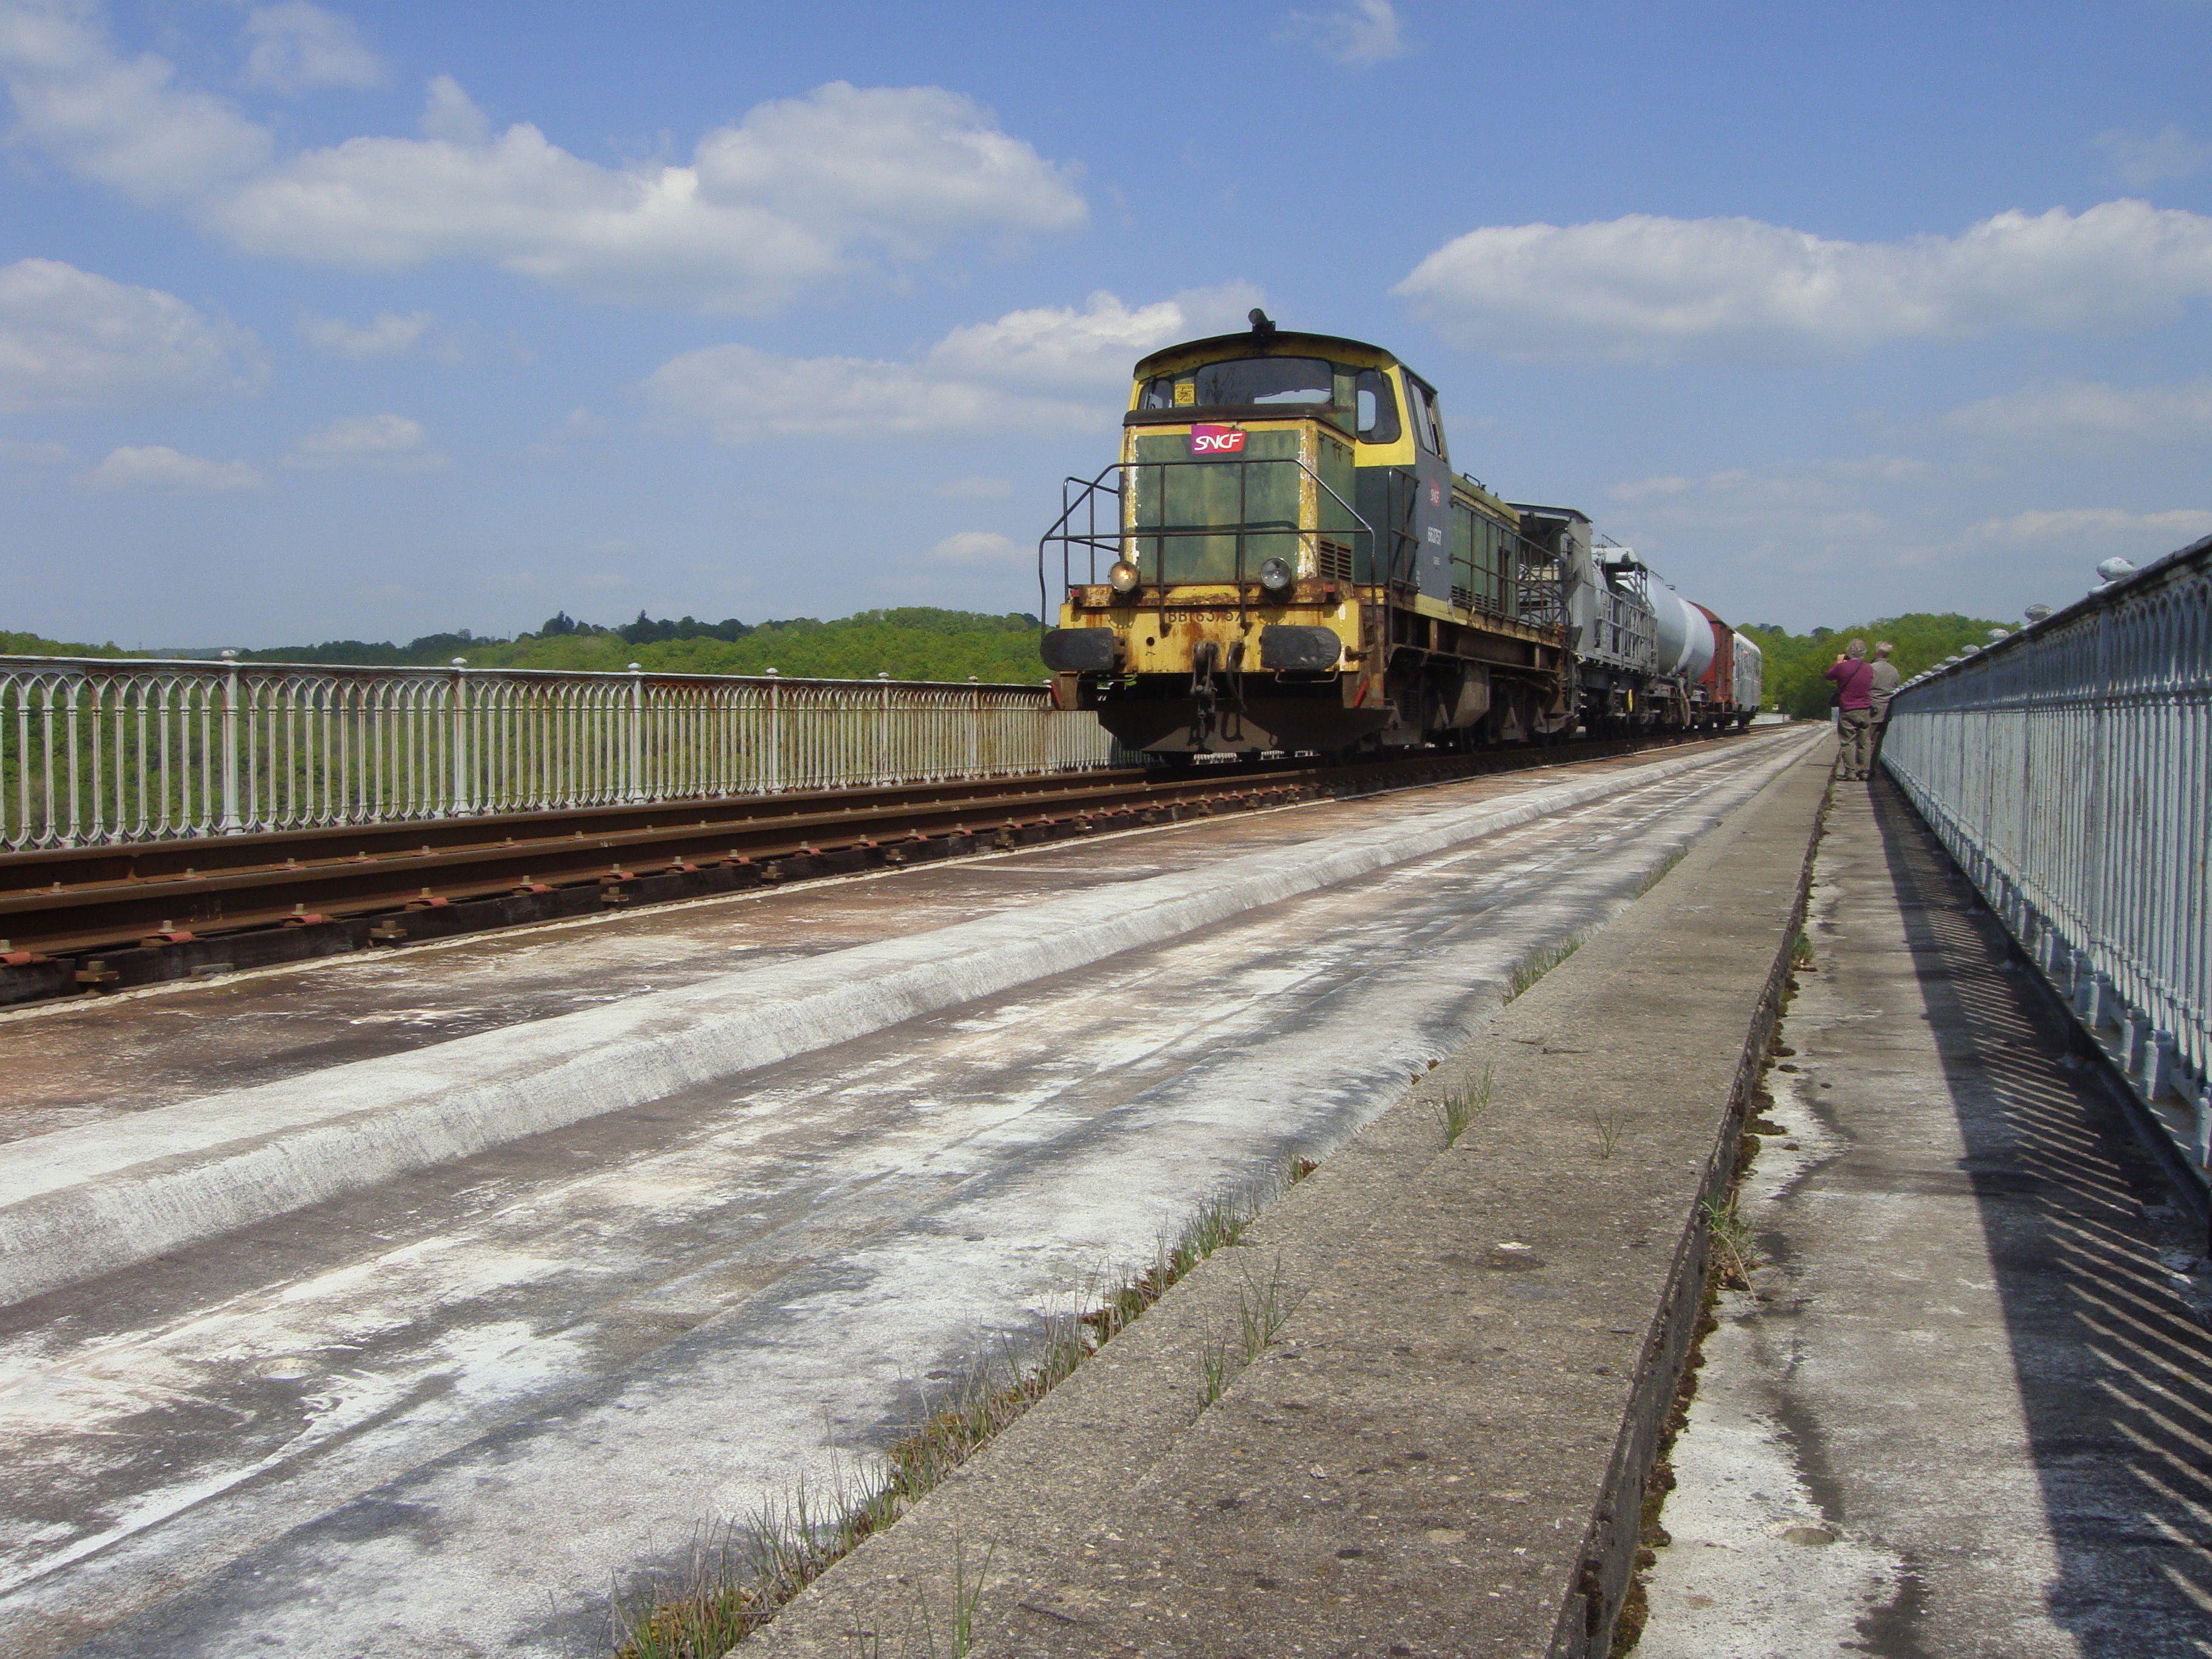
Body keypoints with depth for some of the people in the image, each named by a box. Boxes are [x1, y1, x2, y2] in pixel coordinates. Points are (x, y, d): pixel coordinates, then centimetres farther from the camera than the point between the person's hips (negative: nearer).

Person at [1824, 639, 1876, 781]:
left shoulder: (1842, 667, -11)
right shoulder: (1869, 668, 2)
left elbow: (1827, 676, 5)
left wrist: (1838, 662, 18)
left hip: (1848, 712, -4)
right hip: (1866, 711, 4)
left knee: (1848, 742, 0)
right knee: (1864, 743, 9)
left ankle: (1851, 773, -6)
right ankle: (1864, 772, 9)